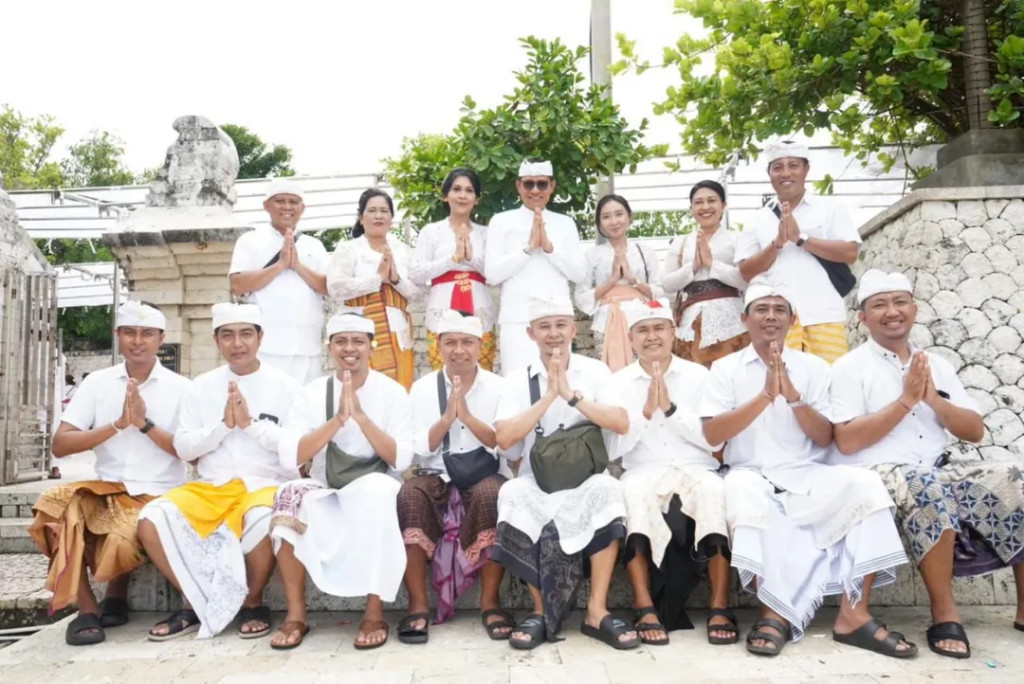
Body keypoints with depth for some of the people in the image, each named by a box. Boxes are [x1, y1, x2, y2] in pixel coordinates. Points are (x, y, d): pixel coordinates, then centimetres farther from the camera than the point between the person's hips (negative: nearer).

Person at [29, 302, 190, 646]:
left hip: (158, 495, -2)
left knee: (122, 539, -31)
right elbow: (60, 445, -3)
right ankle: (86, 608, -14)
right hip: (107, 488, 3)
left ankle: (115, 598, 5)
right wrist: (118, 424, -15)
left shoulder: (180, 387, 0)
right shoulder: (97, 382, 6)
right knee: (55, 505, -27)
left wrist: (145, 423, -16)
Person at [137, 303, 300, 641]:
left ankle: (253, 603, -6)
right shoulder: (202, 385, 11)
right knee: (153, 519, -22)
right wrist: (223, 424, -9)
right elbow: (183, 447, 5)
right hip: (211, 486, 4)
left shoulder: (285, 385, 2)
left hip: (267, 485, -3)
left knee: (262, 521, -37)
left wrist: (250, 423, -13)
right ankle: (196, 604, 0)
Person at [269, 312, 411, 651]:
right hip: (326, 494, 2)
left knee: (376, 491, -35)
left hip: (376, 494, -1)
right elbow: (288, 457, -12)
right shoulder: (311, 393, 1)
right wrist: (337, 420, -23)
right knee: (290, 497, -30)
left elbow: (401, 459, -12)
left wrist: (361, 416, -21)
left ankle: (374, 612, -23)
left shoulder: (393, 392, -2)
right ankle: (296, 612, -16)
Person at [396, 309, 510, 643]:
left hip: (483, 480, -1)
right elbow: (417, 451, -2)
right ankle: (418, 604, -22)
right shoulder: (423, 387, 6)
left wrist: (467, 416, -17)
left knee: (493, 494, -34)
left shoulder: (498, 387, 4)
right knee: (410, 494, -31)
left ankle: (490, 602, -20)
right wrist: (447, 417, -16)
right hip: (436, 479, 1)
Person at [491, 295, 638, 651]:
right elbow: (504, 438, -12)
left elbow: (622, 423, -12)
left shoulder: (595, 371, 3)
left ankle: (597, 610, -20)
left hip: (586, 479, 0)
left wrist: (571, 395, -20)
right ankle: (541, 610, -14)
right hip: (537, 481, 0)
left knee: (607, 490, -33)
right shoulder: (517, 379, 2)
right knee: (513, 496, -32)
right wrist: (548, 397, -17)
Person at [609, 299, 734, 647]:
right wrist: (645, 412, -11)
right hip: (643, 474, 0)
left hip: (695, 471, 1)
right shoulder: (617, 382, 10)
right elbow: (612, 448, 2)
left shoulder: (699, 375, 10)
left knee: (712, 488, -34)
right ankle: (646, 608, -31)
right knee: (632, 494, -35)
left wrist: (670, 409, -10)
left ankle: (720, 608, -28)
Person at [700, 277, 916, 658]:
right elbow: (711, 434, -7)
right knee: (742, 495, -37)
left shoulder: (813, 367, 11)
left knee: (865, 485, -25)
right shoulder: (725, 368, 5)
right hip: (751, 475, -2)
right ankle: (775, 612, -26)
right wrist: (765, 396, -15)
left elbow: (825, 439, 4)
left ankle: (854, 614, -21)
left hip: (806, 476, 3)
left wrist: (793, 395, -12)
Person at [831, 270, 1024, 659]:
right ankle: (944, 614, -24)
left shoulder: (937, 365, 16)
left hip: (938, 472, 6)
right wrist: (906, 400, -12)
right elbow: (847, 442, -11)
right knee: (927, 488, -36)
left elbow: (976, 431, 12)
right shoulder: (850, 367, -1)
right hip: (875, 475, -6)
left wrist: (933, 399, -5)